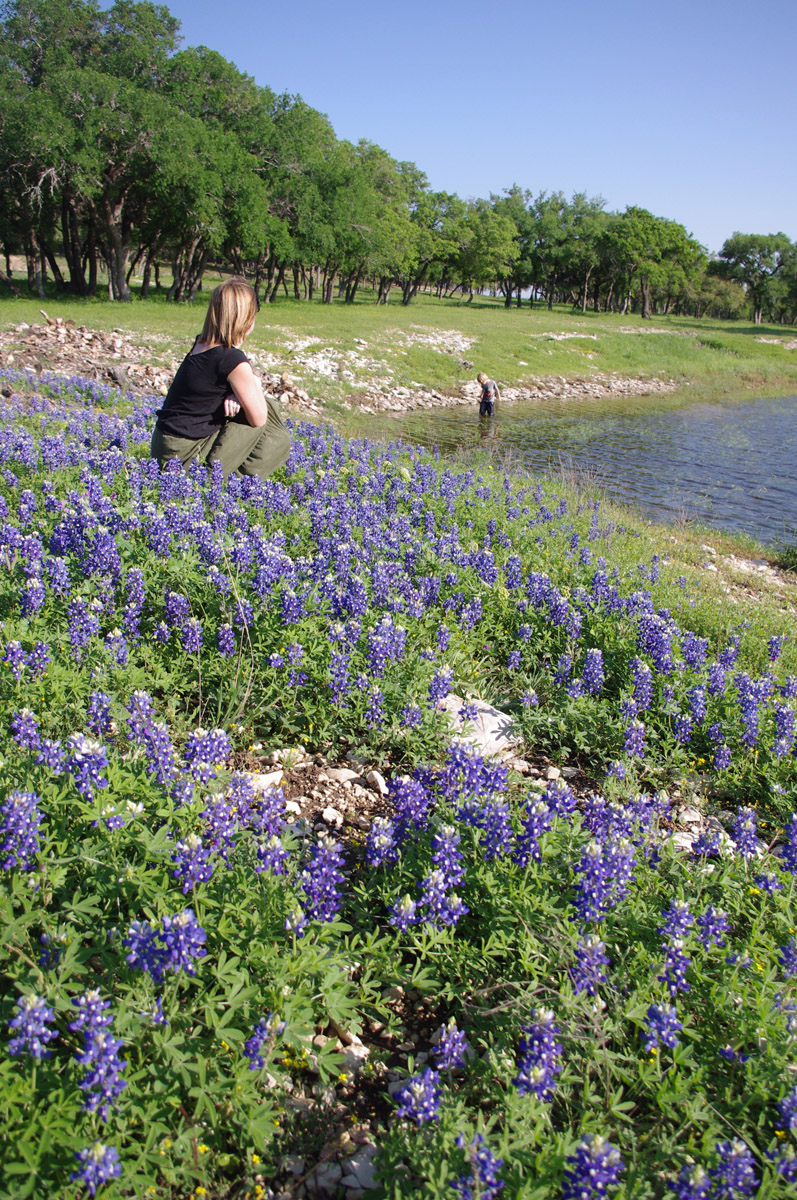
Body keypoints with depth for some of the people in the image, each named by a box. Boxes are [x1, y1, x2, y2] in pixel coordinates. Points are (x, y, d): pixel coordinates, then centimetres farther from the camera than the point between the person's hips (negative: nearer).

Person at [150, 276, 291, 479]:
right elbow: (258, 419, -12)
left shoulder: (201, 346, 7)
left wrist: (235, 395, -6)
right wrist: (255, 384, 6)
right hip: (184, 456, -8)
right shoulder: (233, 360, -19)